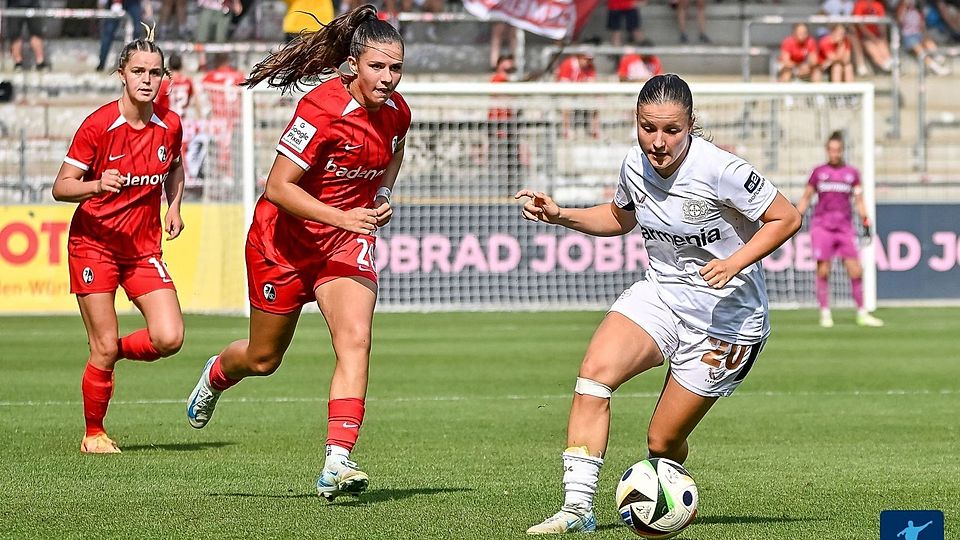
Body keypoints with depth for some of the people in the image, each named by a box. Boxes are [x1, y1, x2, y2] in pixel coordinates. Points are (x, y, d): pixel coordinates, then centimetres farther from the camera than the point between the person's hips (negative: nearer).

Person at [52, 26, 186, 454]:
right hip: (94, 244, -4)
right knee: (104, 348, -5)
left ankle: (113, 351, 20)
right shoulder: (98, 125, -13)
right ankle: (94, 434, 15)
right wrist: (97, 186, -31)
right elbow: (61, 187, -11)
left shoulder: (170, 125, 0)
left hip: (145, 249, 4)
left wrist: (174, 206, 4)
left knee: (169, 338, -12)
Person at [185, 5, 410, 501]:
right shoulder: (322, 110, -26)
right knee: (263, 358, 14)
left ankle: (336, 464, -24)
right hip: (285, 240, -4)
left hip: (347, 241, 4)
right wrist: (341, 216, -35)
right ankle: (217, 375, 51)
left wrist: (381, 198, 1)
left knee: (355, 340, -20)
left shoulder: (395, 113, -6)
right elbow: (278, 187, -26)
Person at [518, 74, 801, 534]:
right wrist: (559, 216, 5)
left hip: (726, 316, -5)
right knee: (594, 370, -23)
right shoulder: (634, 167, -3)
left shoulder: (719, 171, -23)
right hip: (660, 293, 5)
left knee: (663, 441, -1)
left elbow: (786, 219, -12)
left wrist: (735, 262, -25)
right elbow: (620, 218, 20)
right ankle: (577, 506, -23)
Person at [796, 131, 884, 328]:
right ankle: (825, 313, 3)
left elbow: (859, 200, 12)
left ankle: (862, 313, 4)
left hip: (845, 227, 1)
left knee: (856, 271, -4)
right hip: (822, 226, -1)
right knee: (823, 271, -5)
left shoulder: (852, 173, 10)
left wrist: (865, 220, -2)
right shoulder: (818, 172, 8)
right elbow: (806, 198, 14)